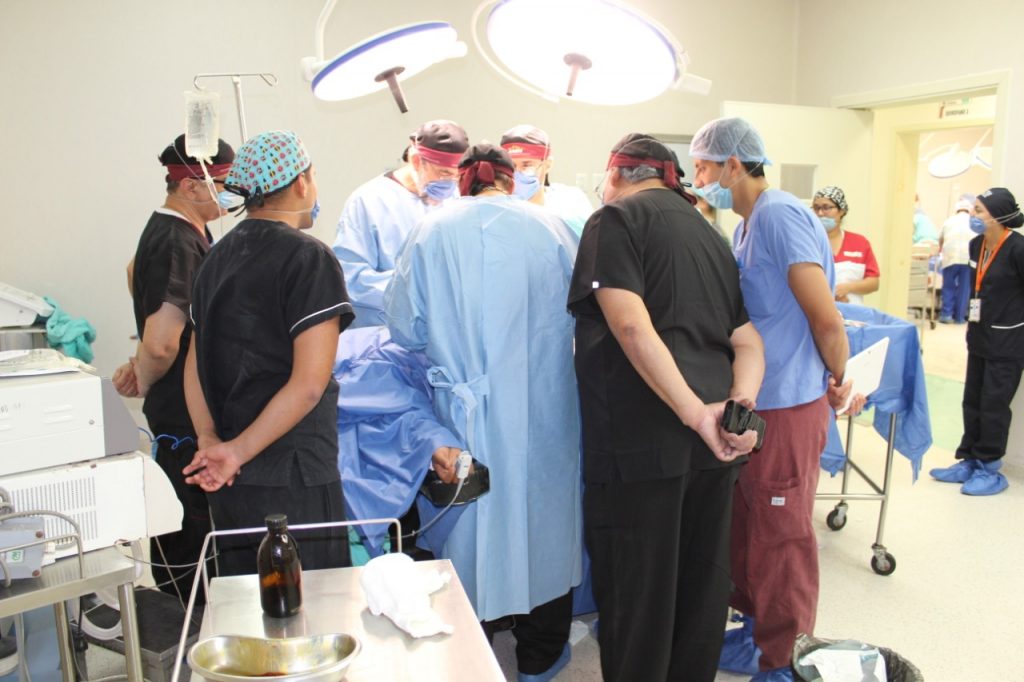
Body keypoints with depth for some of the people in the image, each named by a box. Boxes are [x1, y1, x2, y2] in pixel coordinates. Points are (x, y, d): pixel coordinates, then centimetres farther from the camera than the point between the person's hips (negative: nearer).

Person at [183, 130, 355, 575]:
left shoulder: (217, 258, 10)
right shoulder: (309, 258, -12)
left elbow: (195, 366, 9)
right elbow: (309, 383, -19)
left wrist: (209, 443, 1)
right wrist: (237, 452, -13)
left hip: (230, 479, 7)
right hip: (292, 478, -7)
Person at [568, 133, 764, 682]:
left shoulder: (616, 220, -3)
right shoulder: (710, 235, 20)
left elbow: (632, 327, -18)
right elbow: (748, 340, 12)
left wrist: (697, 415, -20)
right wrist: (740, 405, -4)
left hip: (642, 439, -7)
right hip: (712, 443, 8)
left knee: (636, 593, 6)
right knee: (701, 583, 19)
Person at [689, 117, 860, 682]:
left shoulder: (780, 216, -17)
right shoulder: (747, 225, 12)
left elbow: (826, 318, -20)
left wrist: (841, 380, -6)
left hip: (787, 405, -9)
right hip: (752, 402, 9)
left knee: (780, 535, 5)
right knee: (745, 523, 20)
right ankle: (756, 625, 39)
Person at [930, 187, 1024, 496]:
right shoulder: (976, 245, 4)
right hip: (980, 338, 7)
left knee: (994, 406, 0)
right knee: (973, 401, 13)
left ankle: (990, 469, 14)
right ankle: (970, 461, 24)